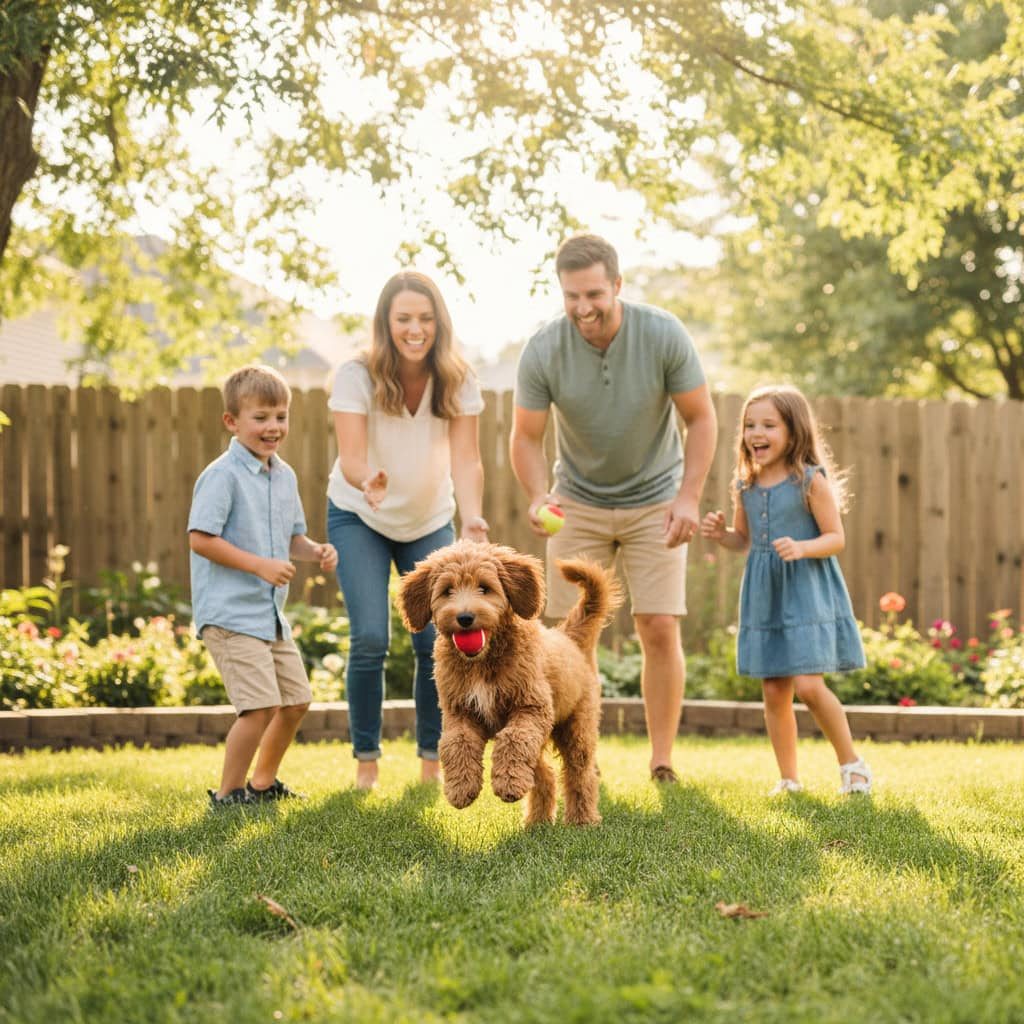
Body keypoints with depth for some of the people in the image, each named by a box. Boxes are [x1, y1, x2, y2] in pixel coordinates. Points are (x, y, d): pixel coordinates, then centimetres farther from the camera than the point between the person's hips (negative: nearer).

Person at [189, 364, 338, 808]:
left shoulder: (284, 475, 11)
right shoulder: (223, 475, -14)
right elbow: (201, 539, -20)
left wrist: (315, 551, -1)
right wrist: (260, 565, -23)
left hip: (271, 613, 9)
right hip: (229, 612, -9)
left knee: (296, 701, 14)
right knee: (262, 705, -16)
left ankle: (263, 782, 33)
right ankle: (228, 794, -1)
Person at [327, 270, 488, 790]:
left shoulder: (457, 381, -16)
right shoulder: (356, 375, -22)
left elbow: (465, 459, -24)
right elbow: (350, 456, -31)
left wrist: (472, 516, -42)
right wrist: (367, 483, -55)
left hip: (430, 521, 2)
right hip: (358, 517, -2)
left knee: (436, 640, -5)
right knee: (370, 639, -13)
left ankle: (432, 759, 12)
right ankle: (365, 758, 5)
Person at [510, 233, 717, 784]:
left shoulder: (663, 335, -20)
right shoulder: (542, 353, -19)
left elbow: (701, 418, -10)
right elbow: (525, 437, -11)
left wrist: (688, 497, -20)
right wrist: (537, 496, -30)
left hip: (655, 502, -1)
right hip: (579, 504, 1)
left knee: (660, 629, -8)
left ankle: (662, 764, 2)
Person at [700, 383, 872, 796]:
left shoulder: (811, 480, -9)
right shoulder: (745, 486, 7)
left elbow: (836, 538, -8)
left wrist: (802, 548, -25)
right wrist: (721, 534, -1)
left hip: (806, 591, -5)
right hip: (764, 595, 5)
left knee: (808, 685, -14)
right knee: (774, 692, 6)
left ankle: (851, 762, 7)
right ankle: (789, 778, 17)